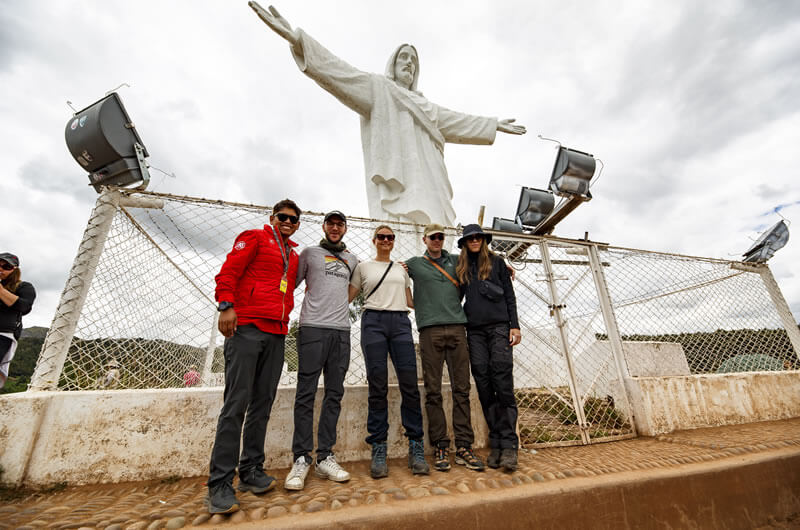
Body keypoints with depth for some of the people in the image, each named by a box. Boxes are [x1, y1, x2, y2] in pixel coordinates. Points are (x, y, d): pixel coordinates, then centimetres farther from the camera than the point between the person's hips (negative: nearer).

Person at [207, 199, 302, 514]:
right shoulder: (255, 238, 6)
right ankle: (220, 483, 5)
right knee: (236, 403, -6)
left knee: (262, 404, 9)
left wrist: (285, 316, 12)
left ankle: (251, 472, 20)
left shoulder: (293, 256, 22)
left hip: (276, 334, 6)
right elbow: (229, 270, -5)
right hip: (247, 327, -6)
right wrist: (226, 306, -17)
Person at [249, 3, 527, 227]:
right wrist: (295, 37, -6)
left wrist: (494, 125, 50)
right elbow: (339, 70, 6)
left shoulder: (425, 107, 37)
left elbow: (455, 121, 44)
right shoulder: (378, 88, 18)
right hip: (398, 188, -6)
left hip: (428, 189, 7)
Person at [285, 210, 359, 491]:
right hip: (312, 328, -4)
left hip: (341, 330, 4)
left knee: (334, 394, 6)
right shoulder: (309, 253, 8)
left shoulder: (352, 259, 18)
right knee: (306, 394, -1)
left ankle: (325, 457, 16)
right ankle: (301, 459, 10)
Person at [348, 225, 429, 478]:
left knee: (410, 384, -5)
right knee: (378, 386, -2)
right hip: (373, 322, -2)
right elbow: (347, 297, 12)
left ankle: (416, 447, 7)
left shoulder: (402, 268, 21)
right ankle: (378, 449, 10)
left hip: (400, 323, 2)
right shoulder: (363, 267, 14)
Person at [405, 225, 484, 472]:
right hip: (430, 330, -2)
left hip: (457, 327, 2)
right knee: (433, 391, 0)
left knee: (461, 389, 3)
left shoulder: (456, 260, 18)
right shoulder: (414, 263, 12)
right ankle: (440, 447, 11)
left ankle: (464, 446, 12)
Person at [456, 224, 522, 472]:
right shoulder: (461, 268, 16)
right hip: (475, 331, 2)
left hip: (498, 326, -2)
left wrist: (515, 325, -2)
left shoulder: (497, 262, 11)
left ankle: (509, 445, -1)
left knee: (503, 384, -8)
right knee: (484, 386, 2)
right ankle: (495, 443, 11)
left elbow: (509, 295, 7)